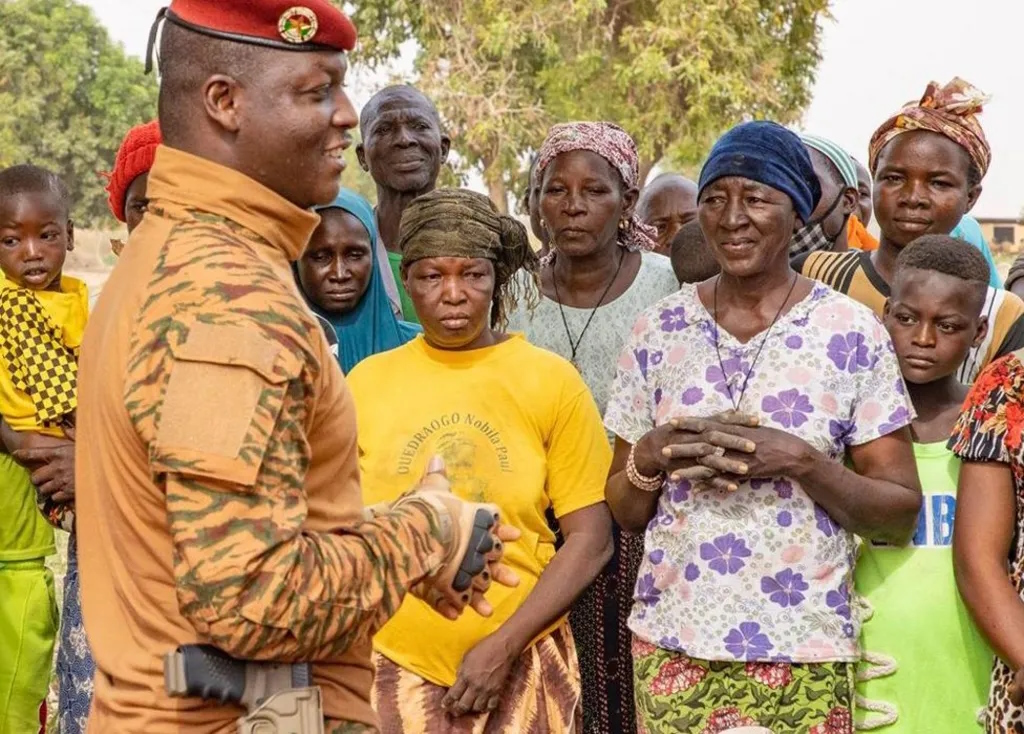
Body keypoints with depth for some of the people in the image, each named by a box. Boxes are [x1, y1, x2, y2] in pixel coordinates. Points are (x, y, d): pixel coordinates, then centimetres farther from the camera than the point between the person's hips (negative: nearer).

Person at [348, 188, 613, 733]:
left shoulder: (551, 380, -1)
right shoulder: (367, 381, 3)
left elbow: (590, 539, -3)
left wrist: (504, 645, -10)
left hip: (520, 664, -1)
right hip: (393, 662, 1)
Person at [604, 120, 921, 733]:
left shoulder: (853, 333, -5)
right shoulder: (659, 330, 3)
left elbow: (902, 514, -4)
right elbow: (625, 512, 8)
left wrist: (799, 460, -18)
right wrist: (652, 454, -12)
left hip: (804, 654, -2)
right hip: (672, 643, 2)